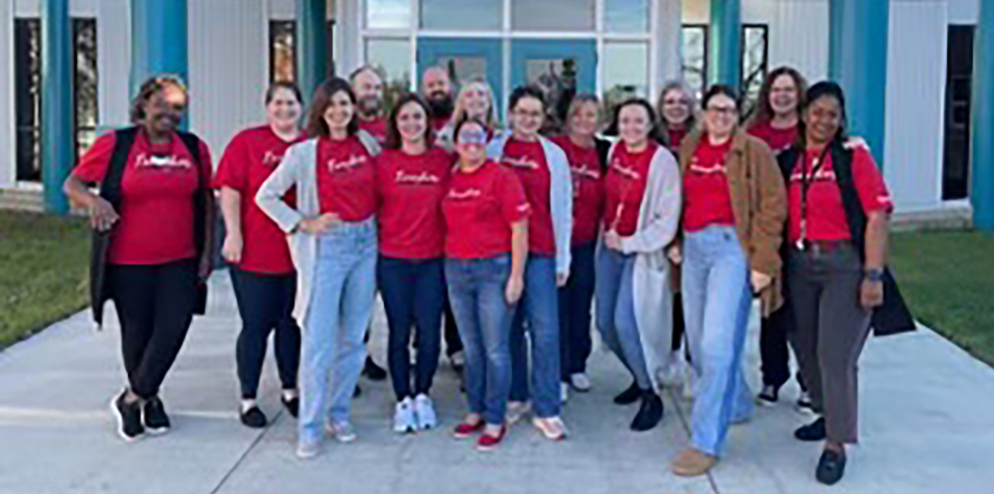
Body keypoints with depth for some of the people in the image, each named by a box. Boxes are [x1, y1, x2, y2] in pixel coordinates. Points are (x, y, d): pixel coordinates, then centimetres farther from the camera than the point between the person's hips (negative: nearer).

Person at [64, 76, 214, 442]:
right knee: (137, 333, 9)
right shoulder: (116, 144, -3)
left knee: (173, 328, -9)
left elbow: (206, 202, 12)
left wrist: (206, 252, 7)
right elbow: (71, 184, 0)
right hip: (128, 261, -2)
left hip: (180, 261, 2)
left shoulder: (195, 148, 5)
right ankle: (149, 400, 30)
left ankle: (131, 399, 8)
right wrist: (93, 200, -23)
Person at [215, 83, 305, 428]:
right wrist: (233, 234, -13)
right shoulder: (247, 142, -1)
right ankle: (248, 399, 15)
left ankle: (290, 390, 30)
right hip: (255, 254, -3)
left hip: (299, 253, 3)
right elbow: (230, 190, -5)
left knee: (292, 323, 13)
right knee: (256, 326, 3)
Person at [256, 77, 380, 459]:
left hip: (365, 243, 5)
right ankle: (309, 427, 4)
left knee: (353, 338, 9)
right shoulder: (304, 152, -6)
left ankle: (339, 413, 23)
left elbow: (376, 188, 23)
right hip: (326, 247, -4)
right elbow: (266, 196, -3)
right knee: (319, 340, -5)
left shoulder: (367, 143, 6)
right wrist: (303, 224, -7)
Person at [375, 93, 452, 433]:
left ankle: (422, 395, 24)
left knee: (429, 332, 4)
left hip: (432, 260, 1)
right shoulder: (384, 162, -1)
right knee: (399, 332, 6)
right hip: (393, 261, -1)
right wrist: (375, 239, -3)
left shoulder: (444, 161, 2)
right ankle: (403, 400, 20)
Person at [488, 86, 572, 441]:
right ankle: (515, 397, 22)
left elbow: (563, 209, 8)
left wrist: (563, 259, 5)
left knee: (545, 330, -7)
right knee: (509, 327, 8)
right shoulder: (493, 149, 8)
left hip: (540, 252, -1)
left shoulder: (555, 155, 8)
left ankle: (547, 410, 0)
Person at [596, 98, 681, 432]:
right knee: (605, 324, 7)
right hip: (610, 248, 6)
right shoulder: (614, 150, 4)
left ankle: (650, 397, 0)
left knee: (626, 323, -17)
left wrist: (628, 243, -15)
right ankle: (640, 377, 31)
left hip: (642, 252, -6)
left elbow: (667, 222, -14)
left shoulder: (662, 161, -13)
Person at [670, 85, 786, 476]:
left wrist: (762, 262, -12)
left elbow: (772, 208, -7)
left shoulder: (754, 151, -3)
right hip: (694, 247, 6)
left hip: (732, 247, -6)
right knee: (698, 343, 13)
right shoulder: (689, 147, 14)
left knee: (717, 345, -12)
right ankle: (736, 406, 37)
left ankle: (706, 442, -7)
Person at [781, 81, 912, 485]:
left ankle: (836, 445, 2)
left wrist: (873, 275, -15)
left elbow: (878, 216, -9)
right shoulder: (788, 161, 9)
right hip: (800, 265, 5)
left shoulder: (854, 157, -4)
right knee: (806, 350, 14)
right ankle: (829, 415, 37)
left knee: (835, 355, -8)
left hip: (845, 265, -5)